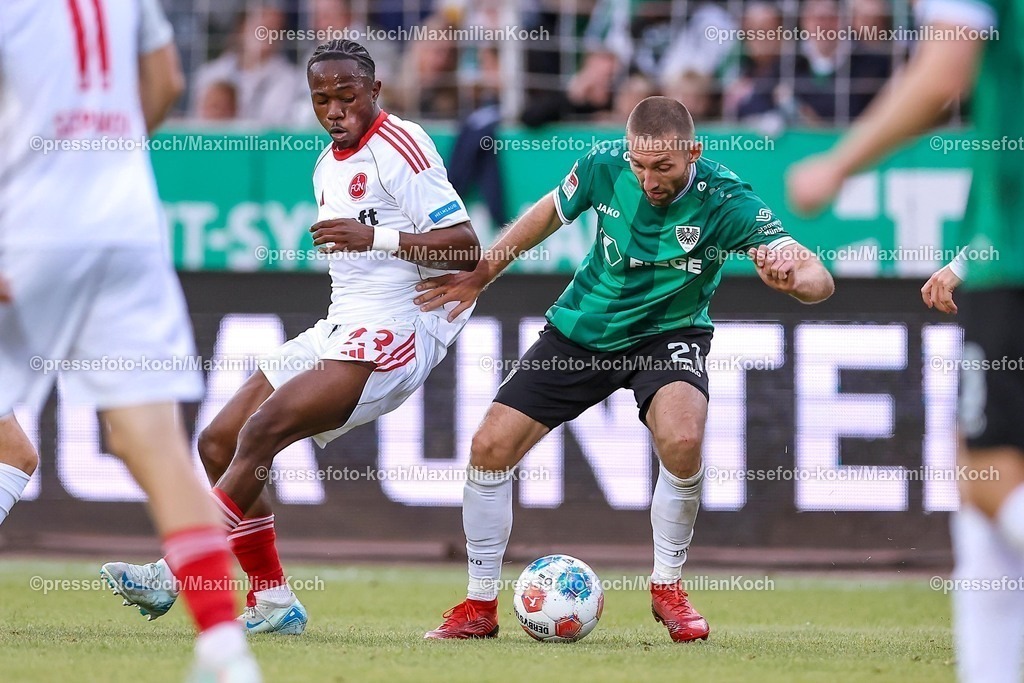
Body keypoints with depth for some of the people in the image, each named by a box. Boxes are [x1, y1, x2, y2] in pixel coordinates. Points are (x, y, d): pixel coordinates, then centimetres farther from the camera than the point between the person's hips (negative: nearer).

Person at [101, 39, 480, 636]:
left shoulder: (400, 148, -11)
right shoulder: (328, 167, 17)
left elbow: (467, 250, -18)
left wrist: (377, 237, -26)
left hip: (394, 334, -10)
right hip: (341, 329, 10)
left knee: (262, 431, -24)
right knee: (219, 444, 4)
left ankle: (175, 574, -23)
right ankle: (273, 603, 7)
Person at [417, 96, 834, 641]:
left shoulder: (725, 201, -26)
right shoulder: (605, 165, -18)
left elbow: (818, 278, -31)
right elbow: (551, 212, 5)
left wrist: (793, 279, -55)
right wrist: (480, 276, 10)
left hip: (668, 334, -3)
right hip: (581, 330, 3)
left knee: (682, 441, -32)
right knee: (489, 448, -7)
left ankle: (667, 587, -7)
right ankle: (480, 606, 12)